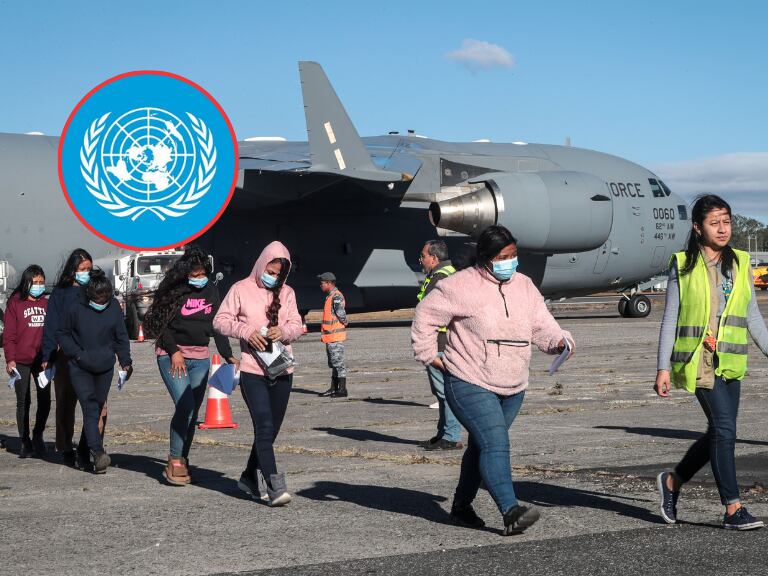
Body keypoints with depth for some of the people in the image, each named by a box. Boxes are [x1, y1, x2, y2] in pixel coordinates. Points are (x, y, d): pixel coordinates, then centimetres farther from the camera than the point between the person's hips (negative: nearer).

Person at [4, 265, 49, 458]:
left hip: (42, 360, 3)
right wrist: (10, 359, -9)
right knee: (23, 402, 4)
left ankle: (38, 436, 21)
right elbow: (9, 334, -2)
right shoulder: (15, 303, 0)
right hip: (21, 361, -3)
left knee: (44, 400, 2)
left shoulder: (46, 304, 11)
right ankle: (25, 441, 13)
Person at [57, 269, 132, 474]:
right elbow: (62, 334, 3)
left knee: (98, 408, 11)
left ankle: (83, 450, 28)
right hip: (80, 368, -3)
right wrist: (77, 353, -9)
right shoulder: (77, 309, -10)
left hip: (105, 368, 3)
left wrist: (126, 361, 1)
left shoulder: (114, 307, -3)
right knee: (90, 408, -15)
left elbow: (121, 337, 7)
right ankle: (98, 453, -24)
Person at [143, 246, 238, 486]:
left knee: (193, 411, 5)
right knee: (185, 406, -17)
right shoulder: (174, 290, -8)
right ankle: (174, 462, -8)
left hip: (200, 358, 5)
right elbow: (160, 322, -6)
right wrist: (174, 351, -13)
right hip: (172, 356, -5)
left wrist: (228, 354, 6)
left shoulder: (211, 290, 8)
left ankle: (183, 460, 14)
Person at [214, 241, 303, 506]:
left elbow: (296, 326, 9)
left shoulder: (287, 293, 10)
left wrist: (283, 331, -13)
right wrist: (246, 331, -16)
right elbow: (220, 320, 0)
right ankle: (275, 487, -17)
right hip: (252, 371, -5)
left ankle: (250, 478, 31)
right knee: (264, 427, -14)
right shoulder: (242, 289, -1)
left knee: (270, 429, 13)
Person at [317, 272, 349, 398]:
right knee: (333, 363, 14)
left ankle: (342, 390, -5)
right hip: (329, 336, 10)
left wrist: (345, 322, -7)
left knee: (338, 362, -7)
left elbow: (341, 313, -24)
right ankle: (333, 389, 21)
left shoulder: (337, 296, -16)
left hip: (335, 335, -10)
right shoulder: (330, 296, 16)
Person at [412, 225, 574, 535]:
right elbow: (425, 315, -5)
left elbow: (542, 325, 10)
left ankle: (462, 506, 30)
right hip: (470, 384, -7)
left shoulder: (524, 286, 10)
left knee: (482, 446, 16)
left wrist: (559, 341, -10)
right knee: (495, 444, -19)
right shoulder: (462, 286, -11)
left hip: (512, 387, 7)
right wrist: (430, 355, -6)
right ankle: (511, 512, -26)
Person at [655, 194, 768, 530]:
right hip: (698, 360, -5)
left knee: (719, 434, 8)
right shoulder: (683, 266, -1)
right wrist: (663, 368, -5)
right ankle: (733, 509, -7)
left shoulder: (740, 264, 10)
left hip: (730, 362, 5)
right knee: (724, 428, -13)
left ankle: (673, 481, 30)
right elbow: (670, 319, 0)